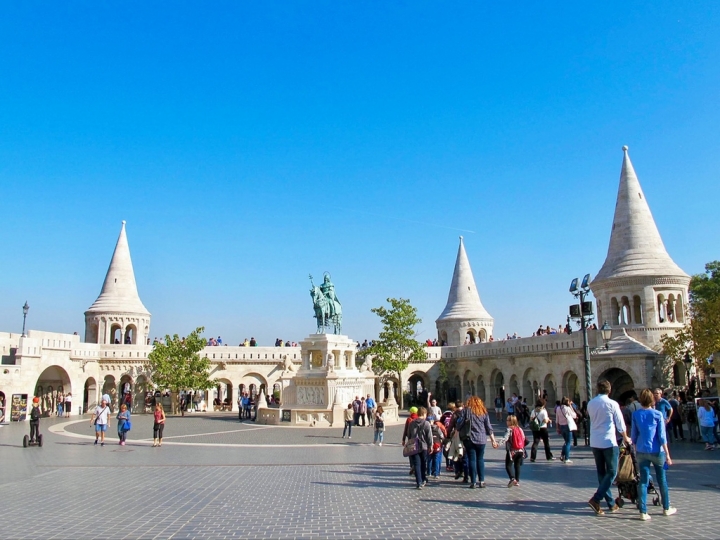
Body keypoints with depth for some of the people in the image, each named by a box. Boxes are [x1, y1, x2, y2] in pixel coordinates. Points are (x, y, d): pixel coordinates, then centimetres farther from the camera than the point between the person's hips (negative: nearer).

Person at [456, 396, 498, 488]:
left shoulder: (466, 410, -2)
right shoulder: (483, 412, 7)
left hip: (469, 439, -3)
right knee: (480, 459, 14)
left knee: (472, 460, 2)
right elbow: (489, 427, 8)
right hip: (481, 439, 3)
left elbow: (460, 423, -7)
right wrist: (493, 440, 12)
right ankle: (481, 481, 12)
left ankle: (473, 482, 3)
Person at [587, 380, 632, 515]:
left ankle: (611, 503, 17)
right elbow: (620, 423, -1)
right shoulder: (612, 404, -9)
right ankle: (596, 499, -12)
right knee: (611, 472, 1)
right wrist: (625, 437, 15)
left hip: (594, 442, 5)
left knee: (601, 473, 12)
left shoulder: (590, 403, 5)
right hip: (608, 442, -5)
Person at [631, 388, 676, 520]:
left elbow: (633, 435, 4)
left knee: (643, 481, 4)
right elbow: (662, 436, -8)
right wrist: (667, 454, -3)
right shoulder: (657, 414, -8)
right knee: (662, 479, 15)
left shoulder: (636, 414, -1)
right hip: (657, 451, -2)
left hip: (641, 452, 2)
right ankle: (666, 508, 29)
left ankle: (643, 512, 1)